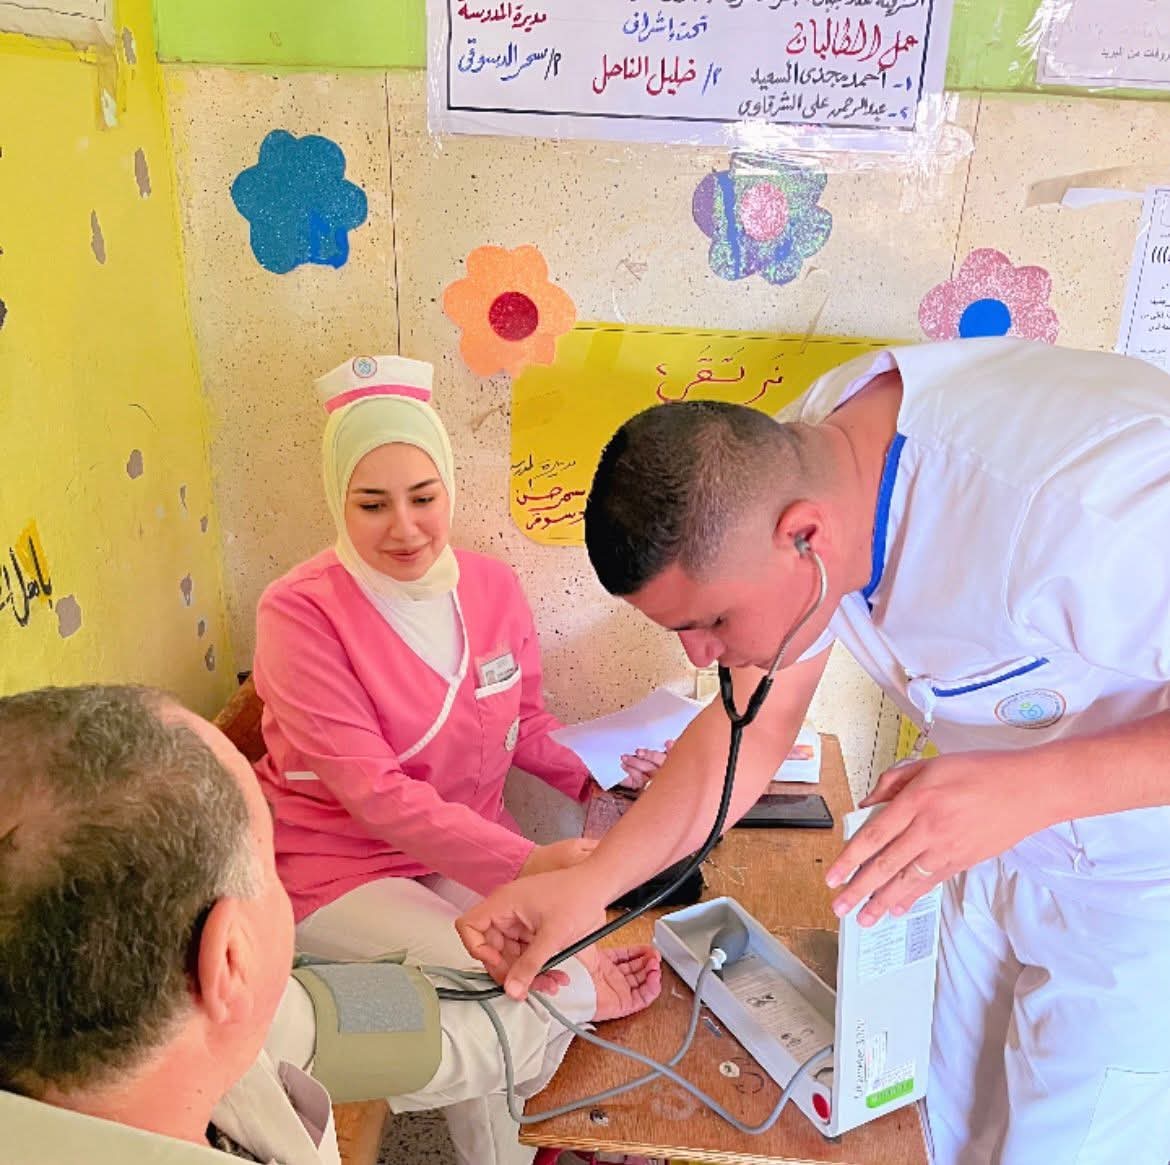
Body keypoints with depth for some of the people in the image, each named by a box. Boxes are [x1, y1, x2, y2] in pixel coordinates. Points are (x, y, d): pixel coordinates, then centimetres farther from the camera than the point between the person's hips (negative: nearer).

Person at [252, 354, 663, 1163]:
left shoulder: (493, 587, -4)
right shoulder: (302, 613, -19)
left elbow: (524, 721, 11)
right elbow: (375, 793, -24)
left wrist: (600, 775, -7)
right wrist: (528, 864, -30)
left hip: (468, 852, 5)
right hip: (338, 868, -4)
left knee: (584, 964, -13)